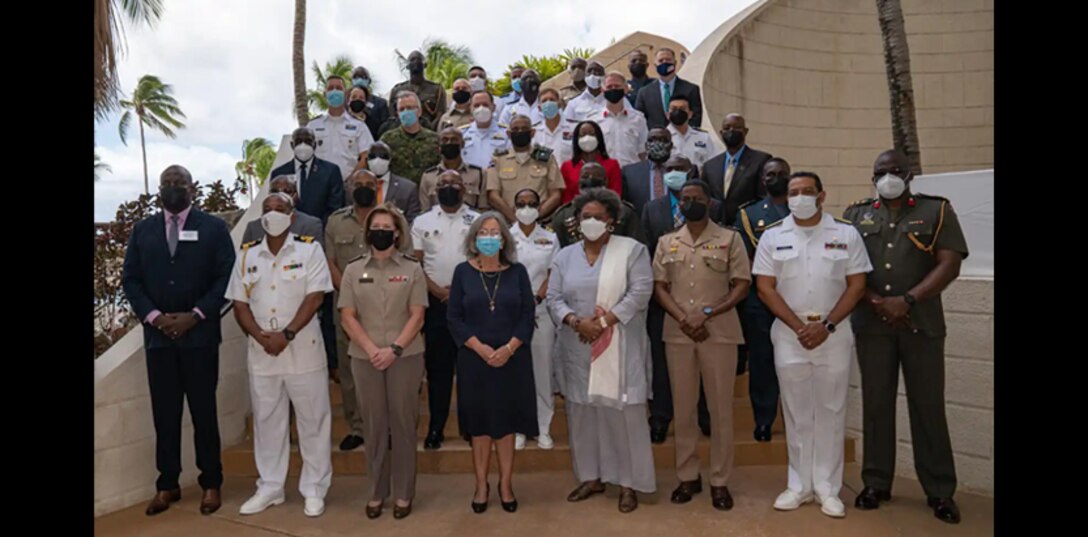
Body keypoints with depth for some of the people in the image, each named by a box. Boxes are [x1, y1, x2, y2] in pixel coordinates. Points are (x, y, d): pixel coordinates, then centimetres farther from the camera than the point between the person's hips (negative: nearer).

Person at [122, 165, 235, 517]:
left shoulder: (213, 227, 2)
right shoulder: (142, 230, 12)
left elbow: (227, 277, -4)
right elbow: (130, 279, 8)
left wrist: (196, 315, -12)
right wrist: (153, 315, -6)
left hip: (200, 333, -3)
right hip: (157, 334, 3)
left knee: (204, 411, 4)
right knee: (164, 413, 7)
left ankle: (211, 484, 15)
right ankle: (167, 485, 18)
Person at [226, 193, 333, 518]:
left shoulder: (309, 250, -3)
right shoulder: (247, 255, 9)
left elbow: (315, 297, -11)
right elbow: (239, 304, 5)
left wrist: (287, 335, -18)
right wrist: (260, 336, -11)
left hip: (303, 350, -4)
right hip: (260, 353, 4)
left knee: (312, 421, 4)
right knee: (267, 421, 13)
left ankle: (314, 489, 17)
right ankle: (270, 488, 27)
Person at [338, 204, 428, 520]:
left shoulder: (412, 269, 2)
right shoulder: (354, 269, 6)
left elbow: (417, 316, -3)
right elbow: (347, 317, 1)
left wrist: (395, 349, -14)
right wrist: (371, 349, -11)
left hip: (405, 357, -1)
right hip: (365, 358, 1)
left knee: (403, 423, 4)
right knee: (375, 425, 8)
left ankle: (403, 493, 16)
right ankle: (375, 493, 20)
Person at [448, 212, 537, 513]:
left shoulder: (517, 271, 2)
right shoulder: (463, 272, 0)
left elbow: (528, 314, -1)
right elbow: (454, 317, -3)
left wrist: (509, 348, -13)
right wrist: (480, 347, -14)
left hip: (512, 359, 0)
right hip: (474, 359, 0)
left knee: (507, 421, 7)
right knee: (480, 422, 7)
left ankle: (505, 484, 21)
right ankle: (481, 485, 21)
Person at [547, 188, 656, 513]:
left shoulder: (632, 249, -1)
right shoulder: (565, 256, 11)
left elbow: (640, 291, -11)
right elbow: (554, 298, 5)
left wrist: (605, 321, -17)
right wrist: (576, 322, -14)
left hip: (620, 349, -4)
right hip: (577, 349, 4)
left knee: (624, 413, -1)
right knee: (582, 412, 10)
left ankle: (628, 483, 11)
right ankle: (591, 477, 24)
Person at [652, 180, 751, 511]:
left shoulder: (730, 239, 4)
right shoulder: (666, 242, 12)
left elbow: (742, 285, -2)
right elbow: (659, 287, 6)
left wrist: (709, 315, -13)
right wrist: (683, 318, -10)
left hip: (720, 332, -2)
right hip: (677, 333, 3)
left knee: (721, 408, 3)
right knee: (682, 408, 8)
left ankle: (719, 481, 14)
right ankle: (687, 476, 20)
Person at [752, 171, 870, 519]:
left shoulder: (846, 234, 2)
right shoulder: (772, 236, 3)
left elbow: (857, 285, -1)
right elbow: (765, 287, -1)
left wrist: (827, 325, -12)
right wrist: (798, 326, -10)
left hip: (834, 334, 0)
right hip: (789, 334, 1)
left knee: (831, 412, 6)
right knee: (796, 413, 8)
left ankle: (827, 489, 17)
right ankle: (799, 485, 19)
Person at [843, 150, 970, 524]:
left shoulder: (937, 211, 4)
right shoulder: (856, 215, 10)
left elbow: (950, 264, -5)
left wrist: (906, 301, -15)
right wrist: (875, 301, -9)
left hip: (922, 324, -1)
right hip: (871, 324, 2)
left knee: (928, 405, 3)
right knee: (876, 403, 6)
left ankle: (940, 491, 14)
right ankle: (876, 483, 16)